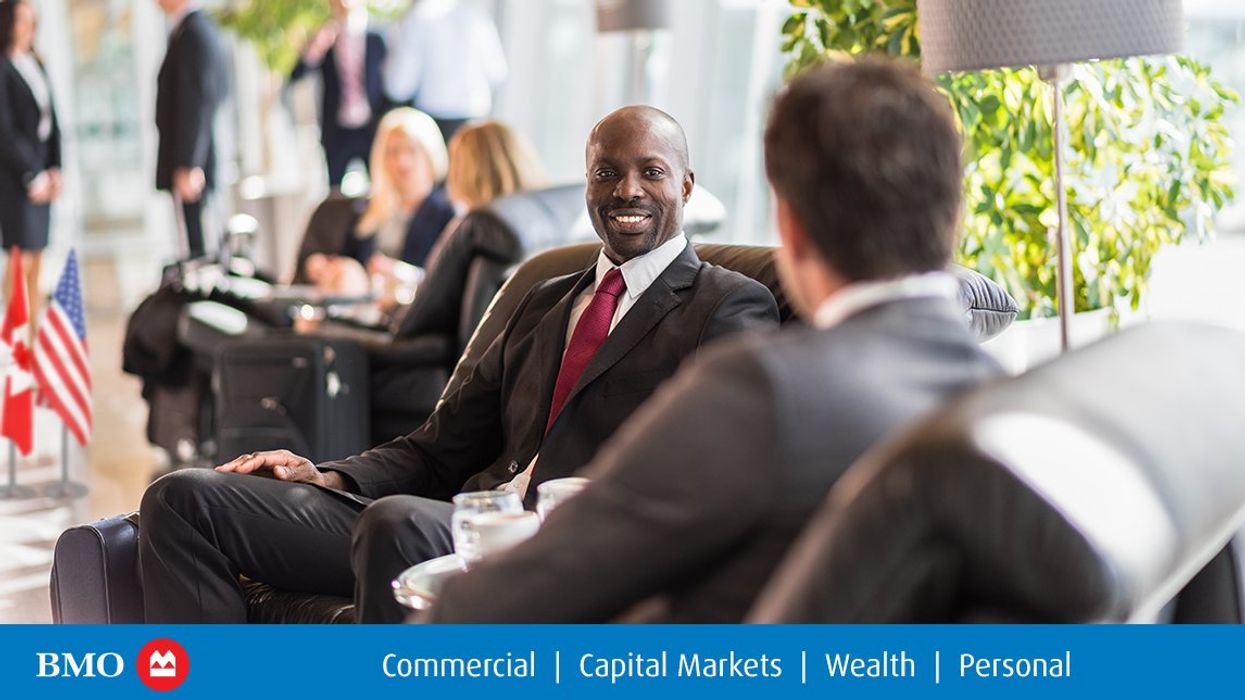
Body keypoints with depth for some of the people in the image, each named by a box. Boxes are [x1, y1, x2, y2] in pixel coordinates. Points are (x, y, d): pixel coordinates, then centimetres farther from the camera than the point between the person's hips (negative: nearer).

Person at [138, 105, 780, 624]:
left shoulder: (732, 309, 5)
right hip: (461, 523, 7)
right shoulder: (545, 302, 27)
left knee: (402, 520, -39)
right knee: (184, 499, -4)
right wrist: (327, 479, 5)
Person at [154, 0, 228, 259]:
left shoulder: (195, 33, -14)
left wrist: (188, 166, -20)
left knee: (201, 245, -8)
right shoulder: (200, 27, 14)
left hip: (194, 168, -10)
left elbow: (200, 102, -19)